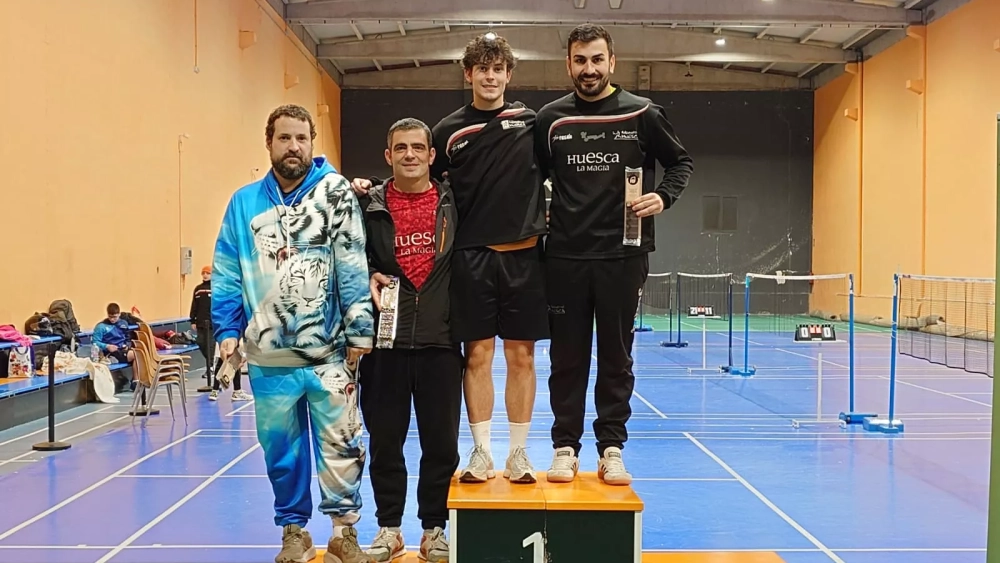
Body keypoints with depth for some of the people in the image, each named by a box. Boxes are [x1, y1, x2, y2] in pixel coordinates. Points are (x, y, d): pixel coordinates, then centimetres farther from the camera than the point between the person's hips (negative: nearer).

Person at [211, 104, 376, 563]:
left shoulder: (334, 190, -2)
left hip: (329, 351, -2)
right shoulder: (244, 202, 6)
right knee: (281, 450, 13)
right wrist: (227, 330, -1)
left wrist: (360, 331, -9)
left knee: (340, 445, 4)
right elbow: (226, 275, 7)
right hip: (269, 356, 3)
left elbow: (353, 268, -6)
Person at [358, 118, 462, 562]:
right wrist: (366, 278, -9)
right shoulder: (369, 206, 4)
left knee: (441, 442, 5)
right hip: (384, 340, 0)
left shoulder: (454, 204, 5)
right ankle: (388, 527, 24)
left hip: (440, 340, 0)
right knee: (385, 439, 8)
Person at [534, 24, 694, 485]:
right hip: (564, 256, 1)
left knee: (616, 357, 6)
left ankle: (612, 448, 17)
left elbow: (681, 162, 11)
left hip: (622, 255, -1)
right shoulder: (550, 118, 5)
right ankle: (565, 446, 17)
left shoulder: (642, 114, 1)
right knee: (567, 357, 7)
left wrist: (664, 196, -6)